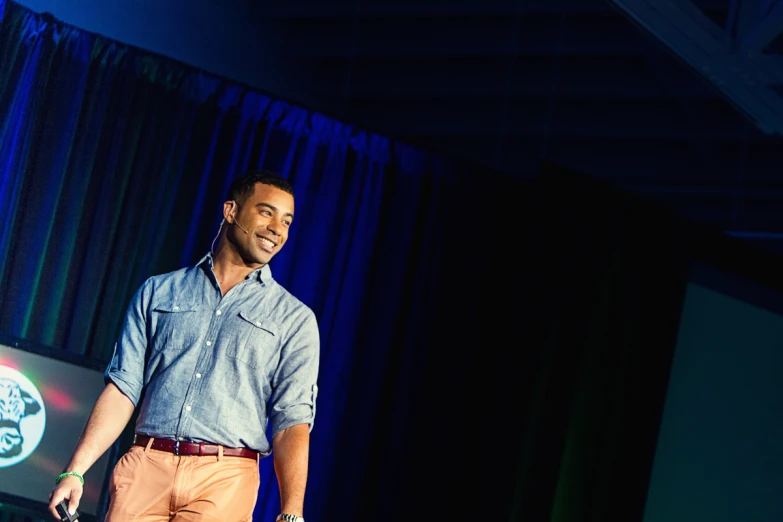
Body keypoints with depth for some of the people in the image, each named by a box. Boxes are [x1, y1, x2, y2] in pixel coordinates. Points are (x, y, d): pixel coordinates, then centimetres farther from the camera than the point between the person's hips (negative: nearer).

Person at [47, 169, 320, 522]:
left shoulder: (295, 319, 11)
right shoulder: (157, 292, 15)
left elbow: (292, 421, 1)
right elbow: (124, 388, 10)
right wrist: (75, 470, -1)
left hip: (223, 480, -1)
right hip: (146, 467, 1)